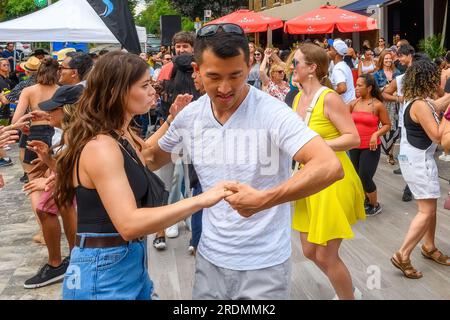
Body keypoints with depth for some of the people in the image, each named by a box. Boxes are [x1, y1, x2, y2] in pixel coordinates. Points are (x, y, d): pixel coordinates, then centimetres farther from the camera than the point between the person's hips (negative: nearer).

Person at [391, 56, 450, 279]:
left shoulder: (419, 100, 7)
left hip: (419, 158, 10)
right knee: (427, 210, -7)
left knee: (430, 206, 19)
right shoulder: (420, 105, -23)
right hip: (418, 160, -10)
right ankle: (402, 256, -3)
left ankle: (429, 247, 33)